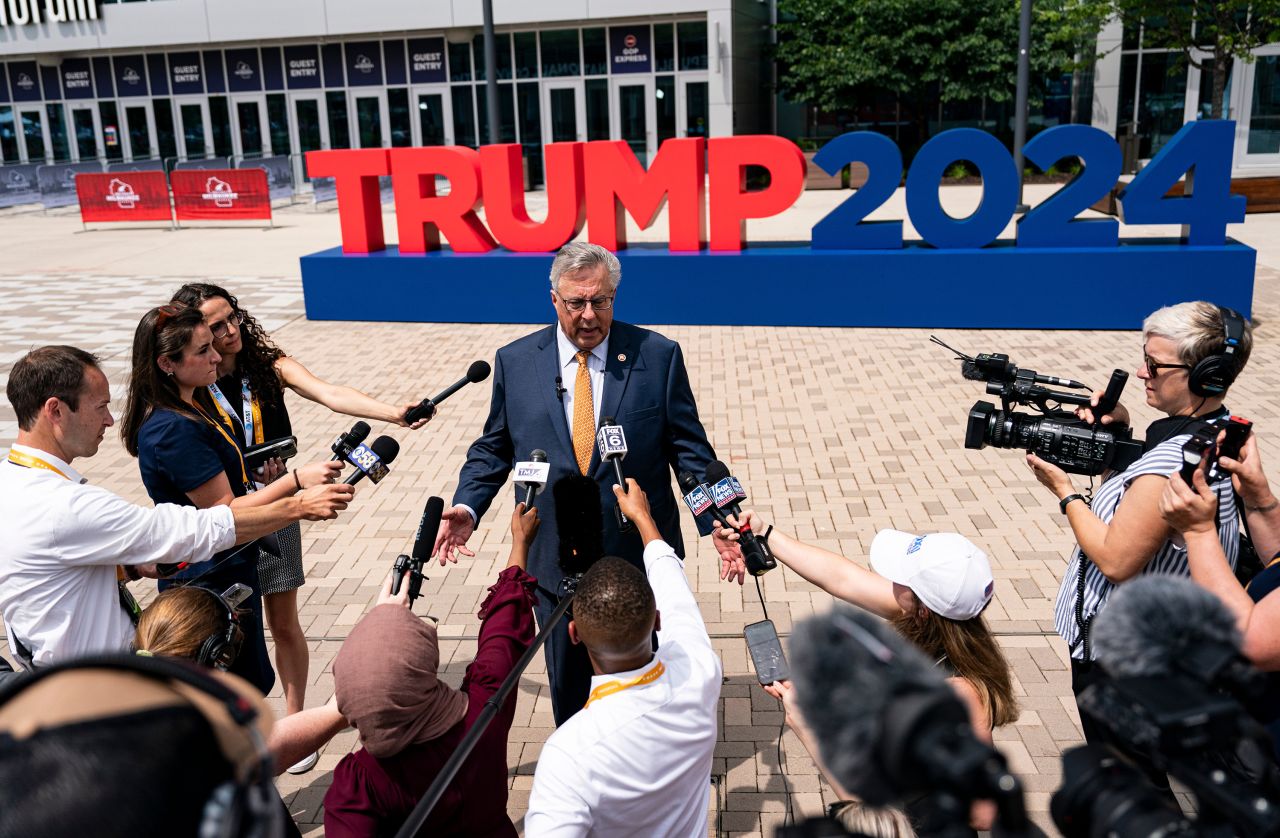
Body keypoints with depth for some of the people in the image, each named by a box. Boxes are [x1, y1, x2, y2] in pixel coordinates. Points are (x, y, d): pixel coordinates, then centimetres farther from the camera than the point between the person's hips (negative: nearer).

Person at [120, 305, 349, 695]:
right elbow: (225, 512, -24)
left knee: (254, 681, 20)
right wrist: (295, 480, -30)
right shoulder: (173, 430, -25)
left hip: (227, 571, 10)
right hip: (211, 581, -10)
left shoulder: (192, 406, 6)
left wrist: (257, 477, 2)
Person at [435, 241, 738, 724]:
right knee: (568, 680, 16)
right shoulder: (514, 362, 0)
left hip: (640, 554, -1)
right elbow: (494, 448, 8)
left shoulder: (658, 356, -5)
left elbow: (689, 447, -3)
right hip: (555, 557, 1)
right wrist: (467, 507, -8)